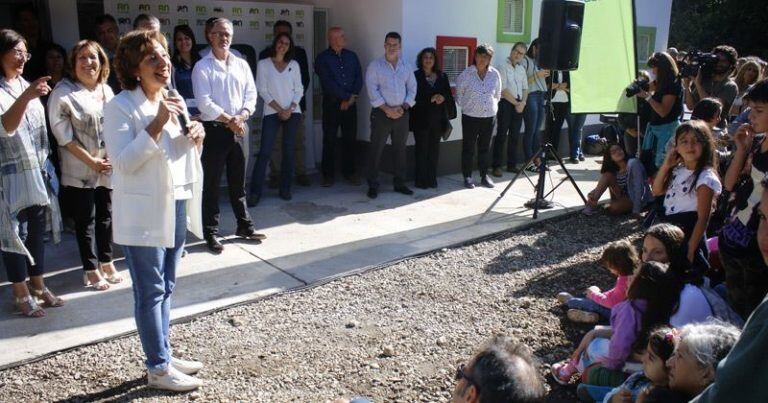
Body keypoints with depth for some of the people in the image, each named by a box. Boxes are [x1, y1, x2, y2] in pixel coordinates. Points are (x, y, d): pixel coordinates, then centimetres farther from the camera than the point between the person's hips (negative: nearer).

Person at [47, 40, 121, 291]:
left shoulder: (106, 90, 7)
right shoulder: (63, 93, -9)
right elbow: (63, 134, -12)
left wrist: (112, 156, -2)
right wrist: (91, 161, -14)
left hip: (108, 167, 5)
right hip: (80, 171, -5)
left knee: (106, 216, 13)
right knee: (85, 221, 4)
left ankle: (106, 263, 27)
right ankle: (91, 270, 15)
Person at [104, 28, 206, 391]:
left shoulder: (173, 100, 11)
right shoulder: (120, 107, -11)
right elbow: (123, 163, -19)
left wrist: (196, 137, -2)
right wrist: (157, 124, -24)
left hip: (176, 206, 7)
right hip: (144, 213, -7)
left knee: (165, 288, 16)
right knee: (151, 292, 2)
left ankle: (164, 355, 28)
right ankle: (158, 368, 12)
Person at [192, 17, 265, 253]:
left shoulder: (242, 65, 11)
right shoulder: (202, 67, -3)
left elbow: (251, 95, 6)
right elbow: (204, 102, -11)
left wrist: (241, 116, -11)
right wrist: (229, 120, -13)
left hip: (239, 128, 4)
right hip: (214, 129, -4)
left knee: (238, 181, 14)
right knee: (211, 183, 1)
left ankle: (244, 226, 25)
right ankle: (211, 233, 9)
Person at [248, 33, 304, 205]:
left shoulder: (294, 65, 8)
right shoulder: (263, 64, 2)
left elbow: (299, 90, 6)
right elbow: (263, 91, -2)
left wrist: (290, 109, -7)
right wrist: (279, 109, -8)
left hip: (292, 112, 3)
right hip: (272, 113, -2)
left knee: (289, 151, 3)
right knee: (265, 152, -8)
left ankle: (285, 189, 13)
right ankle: (255, 192, -6)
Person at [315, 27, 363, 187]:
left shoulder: (352, 56, 12)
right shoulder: (323, 58, -1)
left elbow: (359, 78, 6)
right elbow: (328, 83, -10)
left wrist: (351, 98, -7)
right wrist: (347, 96, -11)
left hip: (350, 103, 3)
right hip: (332, 103, -3)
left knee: (350, 138, 5)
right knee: (329, 139, 0)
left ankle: (349, 172, 16)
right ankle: (328, 174, 7)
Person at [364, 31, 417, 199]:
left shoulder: (406, 67, 11)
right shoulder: (375, 66, -1)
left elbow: (412, 89, 8)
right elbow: (372, 90, -9)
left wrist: (403, 107, -7)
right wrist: (387, 109, -15)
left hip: (402, 114, 4)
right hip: (381, 113, -4)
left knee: (400, 150, 10)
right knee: (376, 150, -3)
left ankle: (399, 183, 20)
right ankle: (373, 185, 4)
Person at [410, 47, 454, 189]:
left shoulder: (442, 76, 12)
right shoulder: (415, 76, -2)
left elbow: (449, 94, 12)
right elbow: (414, 97, -9)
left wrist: (443, 97, -10)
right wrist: (430, 99, -17)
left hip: (438, 118, 4)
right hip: (421, 118, -4)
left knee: (434, 149, 6)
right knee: (422, 149, 0)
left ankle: (432, 178, 13)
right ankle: (420, 180, 7)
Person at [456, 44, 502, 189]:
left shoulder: (495, 74, 0)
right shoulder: (466, 73, -9)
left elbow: (497, 94, 12)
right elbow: (459, 93, 1)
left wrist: (492, 106, 10)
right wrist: (465, 106, 5)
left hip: (489, 116, 3)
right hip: (470, 117, -3)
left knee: (485, 147, 11)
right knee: (468, 148, 4)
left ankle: (484, 176, 21)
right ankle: (467, 177, 13)